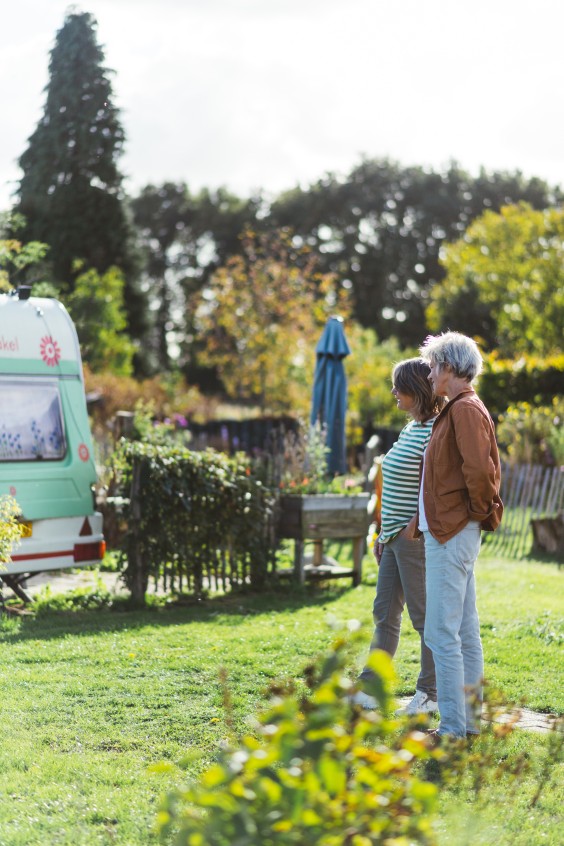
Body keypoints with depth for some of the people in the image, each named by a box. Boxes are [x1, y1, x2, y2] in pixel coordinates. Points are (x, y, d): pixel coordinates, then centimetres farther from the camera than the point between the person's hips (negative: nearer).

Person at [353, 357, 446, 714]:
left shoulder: (433, 432, -15)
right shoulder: (411, 428, 15)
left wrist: (413, 527, -20)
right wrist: (385, 532, 19)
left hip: (415, 537, -10)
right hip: (395, 536, 10)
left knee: (424, 615, 0)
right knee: (385, 613, 12)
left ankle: (431, 694, 10)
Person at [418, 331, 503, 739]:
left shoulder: (465, 409, -15)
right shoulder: (464, 408, 16)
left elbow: (479, 469, -25)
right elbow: (486, 468, 22)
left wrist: (481, 511, -11)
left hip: (452, 535, -11)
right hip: (454, 533, 11)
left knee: (441, 633, -8)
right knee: (465, 632, 13)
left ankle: (453, 728, -5)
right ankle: (471, 718, 20)